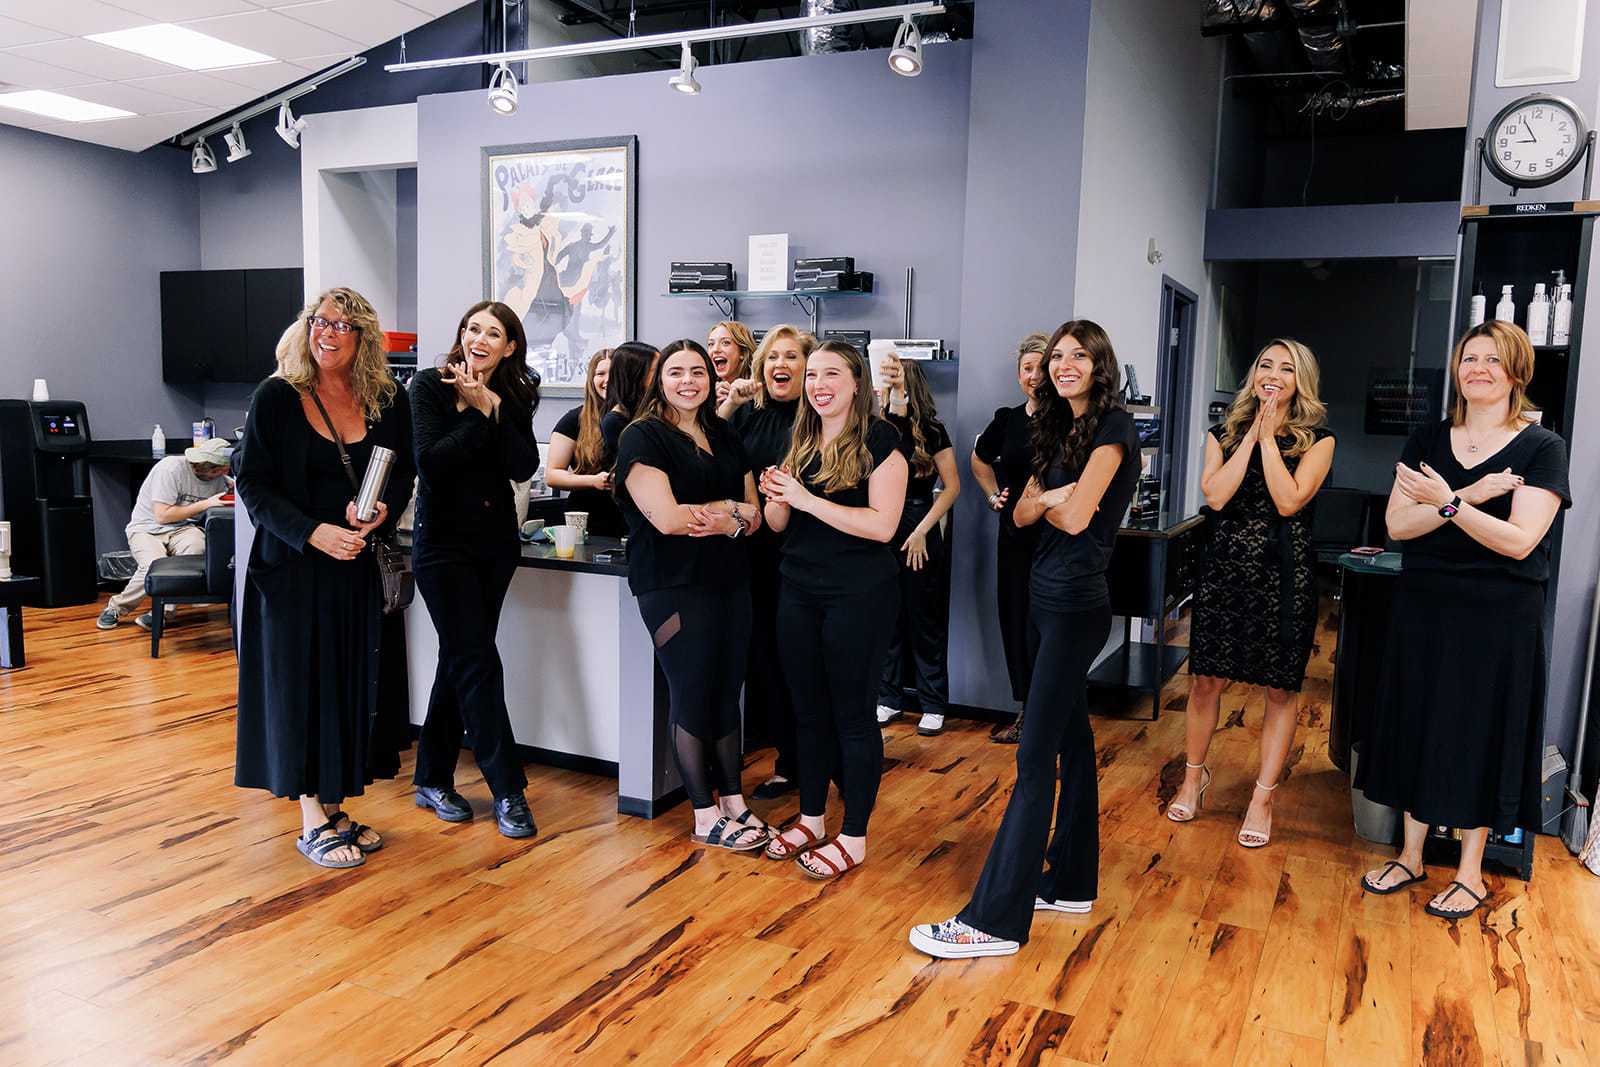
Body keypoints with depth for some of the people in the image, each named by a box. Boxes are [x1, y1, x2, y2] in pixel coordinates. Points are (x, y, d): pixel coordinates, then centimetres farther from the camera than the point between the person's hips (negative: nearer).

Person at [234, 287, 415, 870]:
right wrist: (314, 533, -20)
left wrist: (383, 512, -12)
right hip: (295, 566, -3)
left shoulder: (388, 401, 3)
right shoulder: (277, 397, -6)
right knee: (302, 684, 2)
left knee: (356, 685, 8)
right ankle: (312, 822, 14)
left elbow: (404, 473, 10)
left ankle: (334, 808, 24)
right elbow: (253, 484, -7)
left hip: (364, 566, 4)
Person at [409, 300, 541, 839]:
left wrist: (491, 408, -15)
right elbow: (430, 460, -18)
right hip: (443, 541, -5)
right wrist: (477, 415, -17)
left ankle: (433, 779, 24)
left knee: (459, 660, 11)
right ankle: (508, 789, 0)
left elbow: (523, 467, -9)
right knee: (478, 662, -7)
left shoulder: (515, 398, 6)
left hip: (496, 542, 5)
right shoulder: (430, 385, -5)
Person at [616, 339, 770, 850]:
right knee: (693, 696, -1)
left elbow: (754, 515, 11)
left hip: (729, 581, 6)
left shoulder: (726, 438, 14)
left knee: (727, 692, 9)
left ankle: (734, 802, 20)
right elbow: (666, 518, -18)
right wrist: (730, 507, -6)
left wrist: (729, 520, -12)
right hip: (672, 585, -6)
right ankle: (707, 819, 11)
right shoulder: (643, 437, -6)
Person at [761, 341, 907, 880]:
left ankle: (854, 837, 16)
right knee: (808, 708, 14)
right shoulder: (800, 441, 9)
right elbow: (779, 525, 13)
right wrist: (776, 497, -10)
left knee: (852, 713, 3)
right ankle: (811, 820, 29)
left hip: (859, 594, -6)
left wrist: (807, 499, -22)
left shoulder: (879, 440, -9)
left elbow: (883, 525, -19)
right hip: (800, 590, 6)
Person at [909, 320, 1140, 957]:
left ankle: (996, 921, -7)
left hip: (1076, 603, -9)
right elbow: (1023, 513, 9)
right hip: (1051, 596, 9)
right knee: (1072, 741, 15)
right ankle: (1071, 882, 27)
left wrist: (1048, 501, 1)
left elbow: (1076, 517, -18)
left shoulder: (1112, 426, -10)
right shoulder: (1061, 428, 15)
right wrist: (1050, 498, -10)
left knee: (1035, 759, -10)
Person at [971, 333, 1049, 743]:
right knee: (1015, 619, 10)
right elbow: (979, 460, 26)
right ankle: (1026, 712, 24)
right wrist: (993, 496, 15)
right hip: (1015, 535, 5)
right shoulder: (1007, 419, 8)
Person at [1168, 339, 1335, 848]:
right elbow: (1215, 495, -9)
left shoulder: (1317, 439, 0)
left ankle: (1263, 797, 18)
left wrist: (1269, 436, -10)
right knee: (1205, 679, 6)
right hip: (1225, 566, 2)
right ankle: (1194, 775, 27)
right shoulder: (1224, 432, 6)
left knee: (1281, 688, 4)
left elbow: (1289, 501, -14)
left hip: (1284, 572, -1)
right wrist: (1252, 435, -7)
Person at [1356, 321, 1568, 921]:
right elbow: (1397, 524, -6)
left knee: (1482, 735, 5)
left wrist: (1447, 502, -22)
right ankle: (1411, 856, 25)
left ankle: (1470, 872, 20)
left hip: (1499, 617, -3)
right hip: (1424, 607, 4)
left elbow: (1520, 540, -16)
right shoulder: (1428, 441, 6)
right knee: (1419, 727, 10)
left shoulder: (1541, 449, -5)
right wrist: (1472, 497, -17)